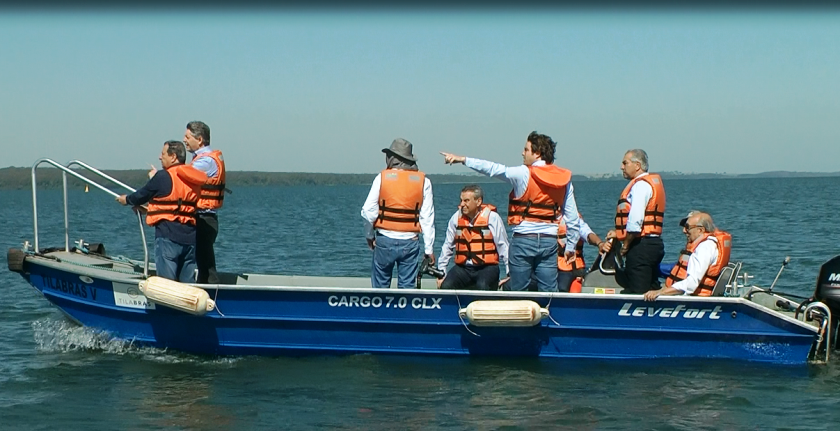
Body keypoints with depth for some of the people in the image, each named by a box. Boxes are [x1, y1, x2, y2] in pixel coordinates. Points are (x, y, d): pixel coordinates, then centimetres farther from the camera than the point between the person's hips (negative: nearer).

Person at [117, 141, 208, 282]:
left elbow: (142, 196, 4)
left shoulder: (163, 177, -8)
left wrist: (126, 199, 25)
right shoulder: (192, 180, 11)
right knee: (188, 283, 9)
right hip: (190, 238, 6)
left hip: (168, 235, -6)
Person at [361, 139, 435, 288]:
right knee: (407, 287, 6)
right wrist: (429, 248, 4)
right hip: (410, 242, 1)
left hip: (385, 240, -1)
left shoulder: (382, 177, -3)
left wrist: (369, 235, 14)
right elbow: (427, 218, -1)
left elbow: (368, 211, -3)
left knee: (380, 286, 10)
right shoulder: (423, 181, 0)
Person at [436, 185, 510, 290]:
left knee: (483, 287, -33)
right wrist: (441, 272, 11)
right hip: (463, 268, 3)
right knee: (445, 286, -22)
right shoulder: (457, 217, 5)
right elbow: (447, 246, 13)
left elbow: (503, 246, -1)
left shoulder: (492, 218, -4)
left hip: (487, 267, -3)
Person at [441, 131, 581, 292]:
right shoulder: (564, 179, 5)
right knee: (549, 291, 5)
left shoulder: (524, 174, -9)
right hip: (549, 241, 4)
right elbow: (572, 217, 6)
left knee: (517, 290, 4)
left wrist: (463, 159, -5)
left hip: (524, 239, -4)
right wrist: (571, 246, 14)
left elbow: (494, 169, -10)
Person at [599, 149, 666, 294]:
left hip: (641, 246, -10)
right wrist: (619, 233, 12)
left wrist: (625, 245, -11)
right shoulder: (653, 182, 19)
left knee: (637, 293, -10)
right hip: (654, 243, 10)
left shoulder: (641, 185, -12)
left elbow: (635, 222, -22)